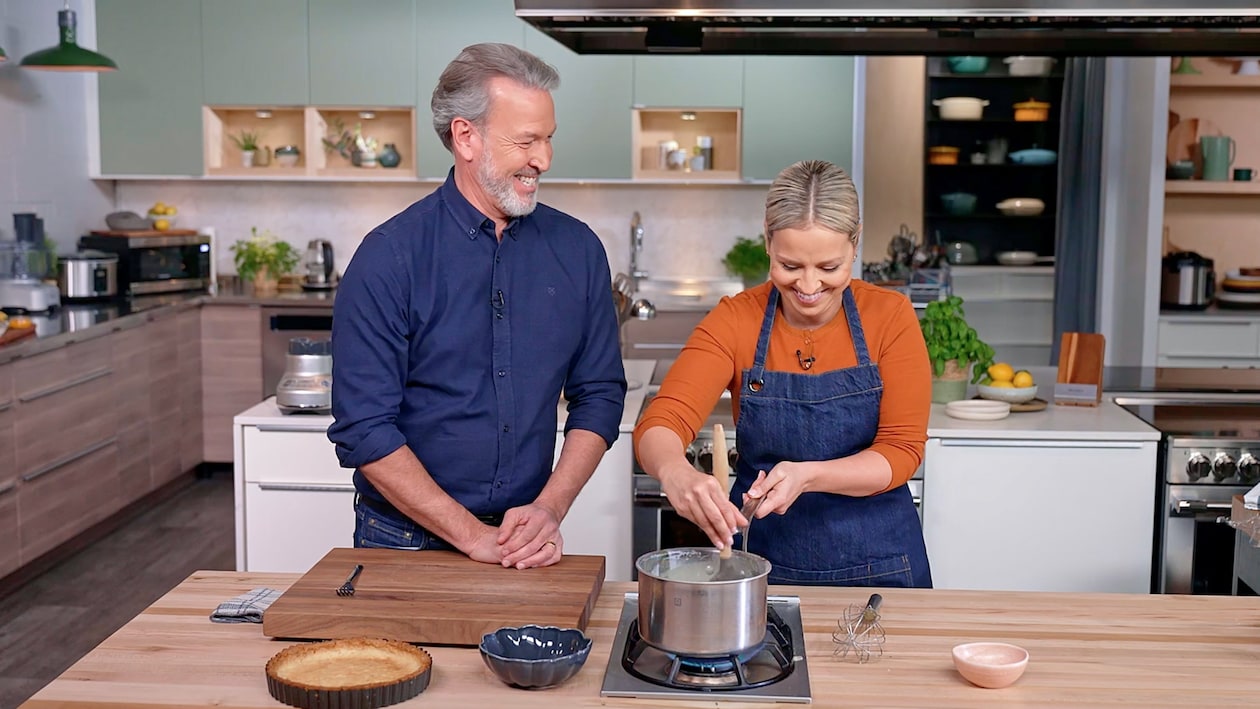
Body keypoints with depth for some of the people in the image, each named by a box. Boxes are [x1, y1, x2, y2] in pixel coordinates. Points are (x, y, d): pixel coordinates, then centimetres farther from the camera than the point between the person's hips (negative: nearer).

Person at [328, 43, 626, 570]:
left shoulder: (577, 249, -1)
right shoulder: (388, 257, -13)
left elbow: (599, 394, 2)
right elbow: (364, 431, -15)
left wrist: (550, 509, -11)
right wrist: (473, 536, -17)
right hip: (406, 542, -3)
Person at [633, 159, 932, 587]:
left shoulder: (891, 316, -9)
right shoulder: (735, 320, -9)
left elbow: (902, 449, -11)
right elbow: (661, 423, -19)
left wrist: (808, 476, -29)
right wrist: (676, 473, -42)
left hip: (877, 565, 0)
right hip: (761, 564, 0)